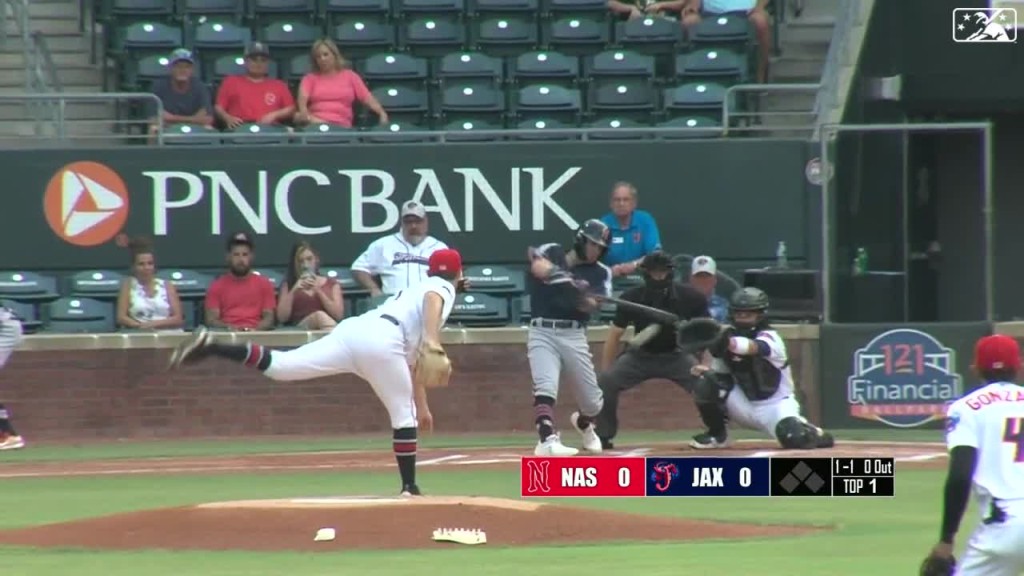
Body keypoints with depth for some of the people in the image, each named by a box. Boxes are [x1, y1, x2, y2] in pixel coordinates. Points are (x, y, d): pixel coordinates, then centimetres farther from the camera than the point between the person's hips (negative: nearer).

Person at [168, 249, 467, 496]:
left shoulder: (413, 292, 42)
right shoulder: (444, 289, 19)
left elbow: (412, 362, 47)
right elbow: (432, 301, -10)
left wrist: (423, 406, 50)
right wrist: (432, 340, -26)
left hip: (350, 329, 6)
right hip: (381, 340, -6)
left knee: (278, 365, -6)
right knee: (404, 414, 8)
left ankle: (210, 346, -20)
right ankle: (409, 488, 7)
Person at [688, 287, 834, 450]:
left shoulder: (769, 337, -19)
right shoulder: (728, 336, -2)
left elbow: (754, 348, -43)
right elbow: (720, 373, 5)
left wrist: (731, 343, -63)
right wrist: (705, 370, -19)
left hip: (776, 406, -4)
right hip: (745, 406, 4)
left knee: (795, 438, -31)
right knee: (705, 383, -20)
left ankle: (813, 433, 8)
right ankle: (717, 434, 1)